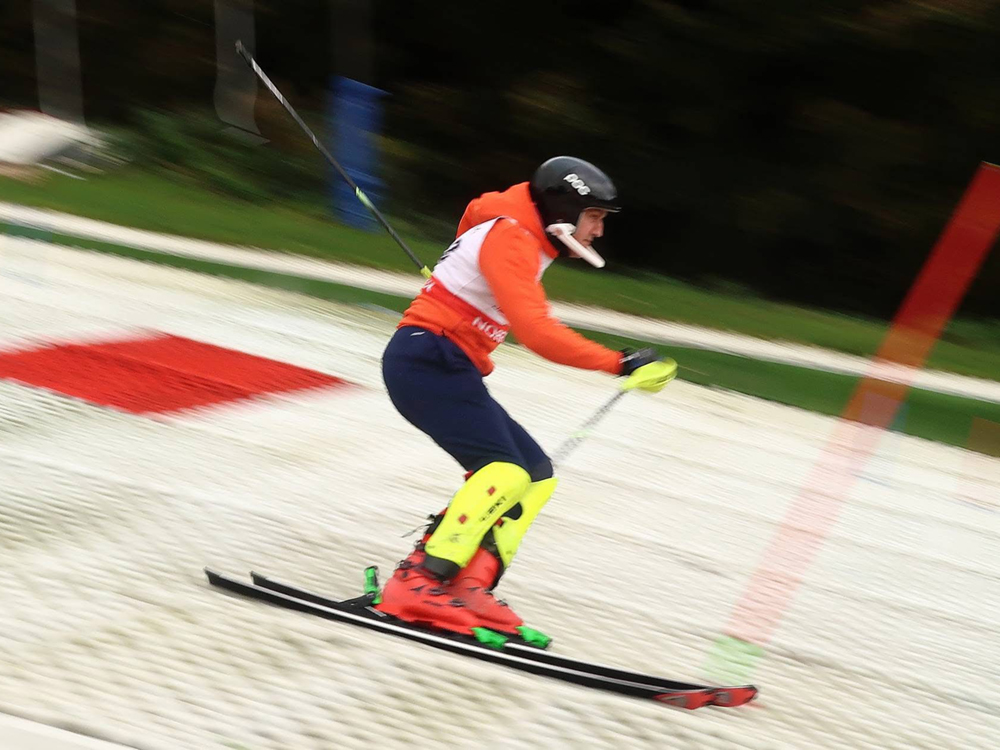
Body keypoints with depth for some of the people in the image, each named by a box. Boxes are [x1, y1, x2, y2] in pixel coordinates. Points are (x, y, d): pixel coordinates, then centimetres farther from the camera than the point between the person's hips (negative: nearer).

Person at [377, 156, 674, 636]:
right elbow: (534, 331, -28)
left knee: (536, 475, 4)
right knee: (504, 473, -24)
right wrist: (621, 364, -30)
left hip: (453, 372, 11)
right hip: (427, 361, -11)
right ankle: (419, 586, -28)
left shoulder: (525, 241, 16)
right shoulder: (510, 239, -15)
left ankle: (467, 589, -9)